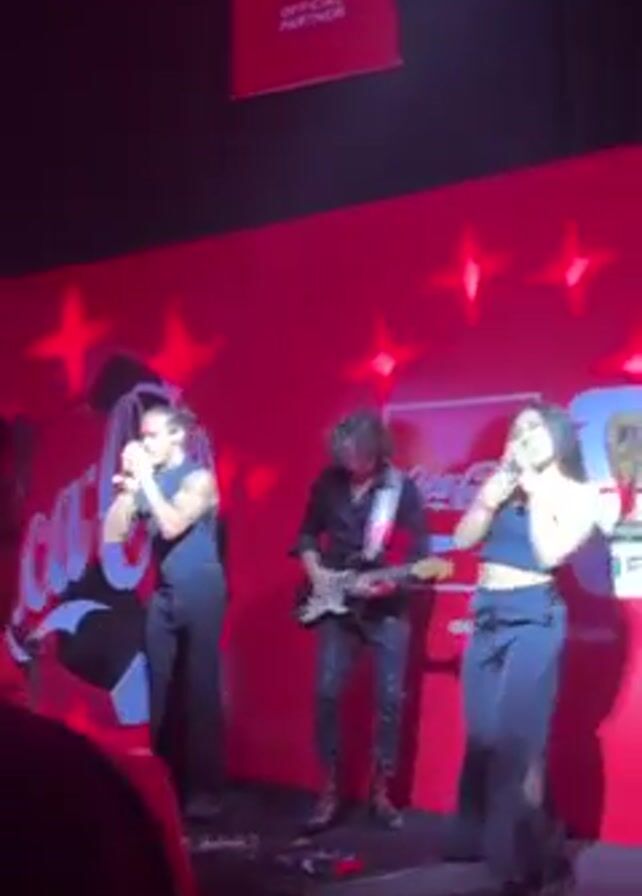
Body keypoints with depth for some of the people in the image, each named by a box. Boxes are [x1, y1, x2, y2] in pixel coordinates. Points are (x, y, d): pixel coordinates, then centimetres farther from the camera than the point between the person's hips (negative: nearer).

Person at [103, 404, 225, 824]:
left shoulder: (199, 478, -8)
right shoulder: (149, 480, 8)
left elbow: (172, 526, -23)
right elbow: (113, 534, 3)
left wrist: (146, 478, -17)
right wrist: (127, 484, -5)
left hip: (200, 591, -6)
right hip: (163, 592, 6)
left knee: (201, 691, -2)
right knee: (159, 690, 8)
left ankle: (204, 790, 2)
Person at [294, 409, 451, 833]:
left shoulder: (403, 487, -8)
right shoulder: (328, 482, 1)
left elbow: (420, 553, -7)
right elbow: (307, 533, 13)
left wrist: (392, 581, -21)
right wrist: (315, 570, -3)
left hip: (388, 606, -2)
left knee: (390, 697, 1)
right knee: (327, 693, -3)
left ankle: (381, 790, 15)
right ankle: (331, 789, 8)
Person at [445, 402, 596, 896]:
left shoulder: (577, 494, -1)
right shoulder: (505, 484, 13)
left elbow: (550, 553, -15)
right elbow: (463, 538, 9)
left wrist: (536, 493, -8)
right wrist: (492, 497, -4)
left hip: (534, 617, -5)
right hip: (488, 616, 6)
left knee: (516, 737, -8)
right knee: (484, 735, 10)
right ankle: (482, 837, 23)